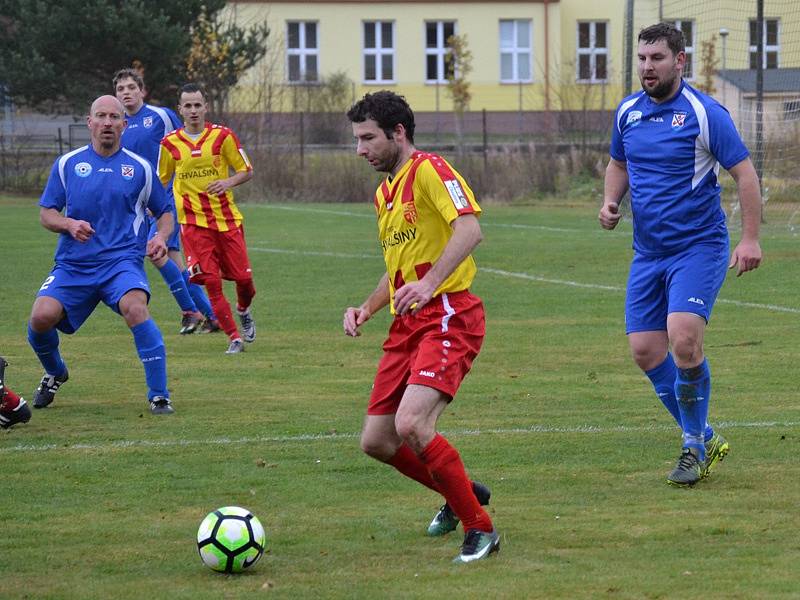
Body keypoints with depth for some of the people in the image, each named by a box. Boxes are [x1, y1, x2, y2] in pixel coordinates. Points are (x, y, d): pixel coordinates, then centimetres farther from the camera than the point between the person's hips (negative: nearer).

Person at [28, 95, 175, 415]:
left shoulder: (140, 167, 9)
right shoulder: (67, 164, 9)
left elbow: (164, 211, 18)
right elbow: (46, 214, 9)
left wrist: (161, 236, -4)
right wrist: (69, 224, -12)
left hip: (122, 261, -2)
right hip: (73, 265, 2)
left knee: (135, 308, -32)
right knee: (42, 316, -20)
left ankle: (159, 396, -23)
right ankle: (55, 373, 16)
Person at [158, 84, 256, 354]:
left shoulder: (222, 136, -1)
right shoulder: (170, 143, 2)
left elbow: (247, 171, 4)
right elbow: (160, 181, 15)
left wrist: (228, 182, -15)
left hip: (227, 218, 0)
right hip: (193, 222, 0)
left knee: (243, 278, 1)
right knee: (212, 283, -11)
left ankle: (243, 311, 35)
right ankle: (234, 338, -3)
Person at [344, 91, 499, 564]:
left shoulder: (430, 170, -8)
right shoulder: (384, 194, 21)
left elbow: (469, 229, -23)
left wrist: (428, 284, -32)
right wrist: (367, 309, 15)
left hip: (448, 316, -9)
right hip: (407, 325, 10)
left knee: (411, 424, -26)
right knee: (377, 441, 6)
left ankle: (480, 528, -10)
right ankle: (461, 494, 29)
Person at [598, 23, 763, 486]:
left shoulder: (704, 113, -11)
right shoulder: (629, 112, 7)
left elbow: (745, 174, -9)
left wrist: (751, 239, -16)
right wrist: (611, 201, 4)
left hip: (699, 247, -6)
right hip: (648, 252, 7)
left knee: (683, 339, -22)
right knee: (645, 350, 0)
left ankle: (695, 446, -5)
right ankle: (704, 440, 16)